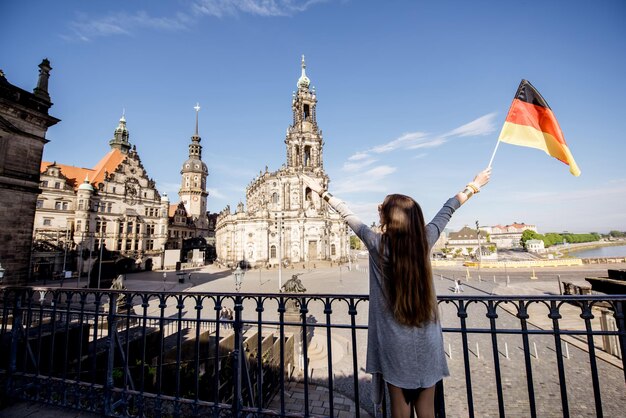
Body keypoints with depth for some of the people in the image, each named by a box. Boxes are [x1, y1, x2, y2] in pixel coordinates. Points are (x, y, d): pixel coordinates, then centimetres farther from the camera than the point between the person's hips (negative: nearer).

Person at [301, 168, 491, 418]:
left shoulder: (377, 244, -15)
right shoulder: (424, 240, -9)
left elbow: (348, 215, -4)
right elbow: (447, 210, 5)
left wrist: (322, 192, 10)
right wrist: (474, 185, 22)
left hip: (395, 344, -2)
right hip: (426, 343, 2)